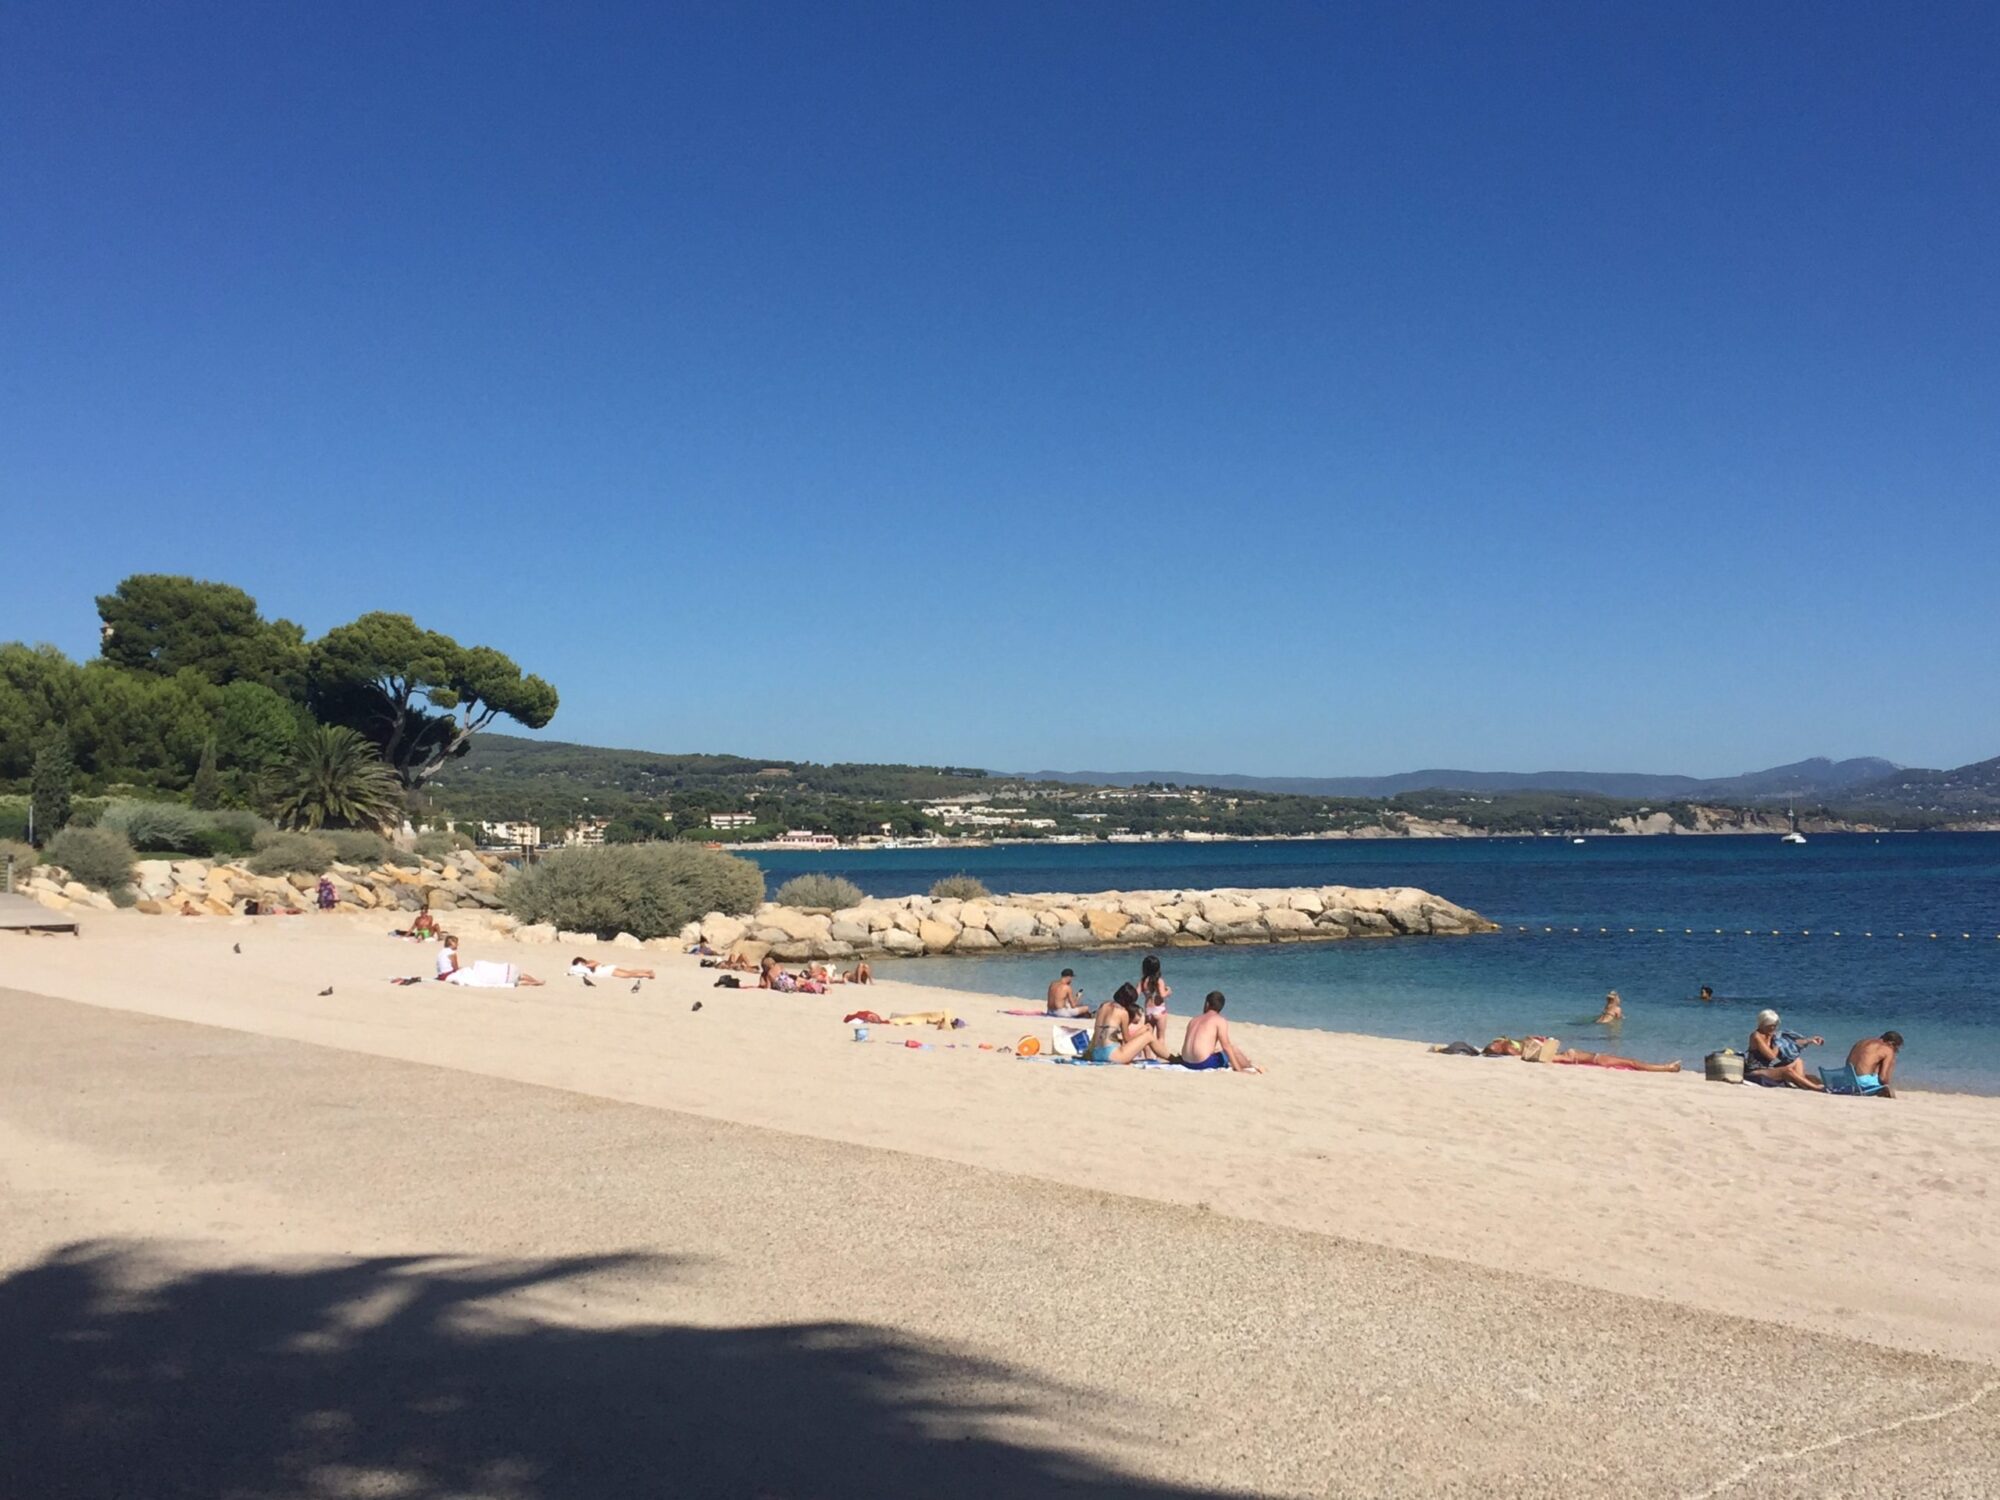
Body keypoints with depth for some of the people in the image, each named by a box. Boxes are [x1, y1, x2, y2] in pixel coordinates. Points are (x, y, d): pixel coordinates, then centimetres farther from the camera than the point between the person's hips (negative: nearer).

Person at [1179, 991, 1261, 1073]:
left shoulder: (1194, 1020, 17)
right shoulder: (1220, 1021, -2)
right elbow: (1226, 1046, -6)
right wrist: (1238, 1069, -1)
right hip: (1204, 1063, -7)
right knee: (1233, 1048, 12)